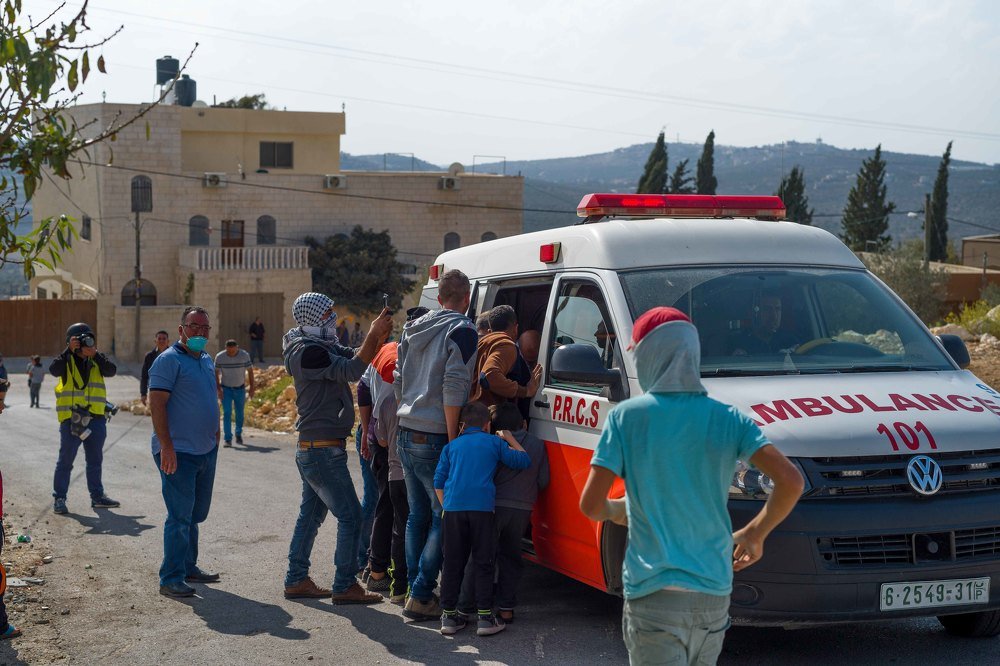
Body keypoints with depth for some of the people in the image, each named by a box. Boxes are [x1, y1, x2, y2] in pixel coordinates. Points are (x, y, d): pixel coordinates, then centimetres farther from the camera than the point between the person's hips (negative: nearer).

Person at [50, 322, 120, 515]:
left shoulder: (96, 362, 9)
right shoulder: (67, 361, -1)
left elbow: (111, 370, -8)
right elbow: (54, 369, -21)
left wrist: (95, 354, -15)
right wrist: (69, 351, -22)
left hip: (96, 418, 4)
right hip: (71, 418, -4)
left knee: (95, 459, 13)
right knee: (66, 460, 0)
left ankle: (97, 496, 24)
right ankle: (59, 498, 7)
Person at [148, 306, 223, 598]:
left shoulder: (207, 361, 15)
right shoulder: (169, 360, -12)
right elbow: (157, 404, -17)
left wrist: (215, 437, 21)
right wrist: (166, 447, -23)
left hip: (206, 451, 8)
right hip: (178, 453, -8)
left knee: (196, 514, 16)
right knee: (180, 516, -8)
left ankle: (188, 567, 28)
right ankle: (171, 579, -3)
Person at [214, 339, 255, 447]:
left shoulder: (244, 355, -11)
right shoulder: (219, 357, -12)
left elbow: (250, 371, 0)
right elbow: (216, 373, -2)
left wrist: (252, 387, -2)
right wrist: (219, 389, -9)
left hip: (240, 389, 1)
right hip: (226, 389, -1)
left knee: (240, 413, 9)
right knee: (227, 413, -10)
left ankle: (239, 434, 31)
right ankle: (228, 439, -11)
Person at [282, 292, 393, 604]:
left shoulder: (324, 346, 13)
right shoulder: (307, 352, -18)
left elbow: (356, 356, 10)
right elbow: (352, 370, -25)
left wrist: (380, 333, -6)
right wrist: (374, 333, -22)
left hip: (310, 450, 10)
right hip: (323, 450, -10)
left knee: (311, 514, 15)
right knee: (350, 516, -7)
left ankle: (296, 580, 21)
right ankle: (345, 587, -3)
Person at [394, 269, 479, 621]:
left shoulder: (413, 328, 14)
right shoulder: (462, 331, -10)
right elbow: (454, 387, -18)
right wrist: (453, 437, -15)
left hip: (406, 434, 8)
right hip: (435, 438, -8)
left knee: (418, 514, 16)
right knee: (444, 516, -1)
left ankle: (415, 587, 19)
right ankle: (421, 595, -5)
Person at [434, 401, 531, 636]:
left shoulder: (451, 446, 18)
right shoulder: (494, 442, 12)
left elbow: (438, 482, 13)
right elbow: (523, 461, 15)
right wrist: (510, 440, 28)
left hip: (453, 508, 2)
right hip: (482, 507, -2)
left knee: (452, 563, 9)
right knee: (483, 563, 4)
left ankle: (449, 615, 10)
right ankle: (485, 617, 1)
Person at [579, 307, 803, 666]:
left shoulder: (626, 417, -4)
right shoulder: (728, 419, 2)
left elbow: (591, 505, -8)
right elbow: (791, 482, -8)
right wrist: (754, 533, 8)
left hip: (652, 595, -3)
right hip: (714, 594, 4)